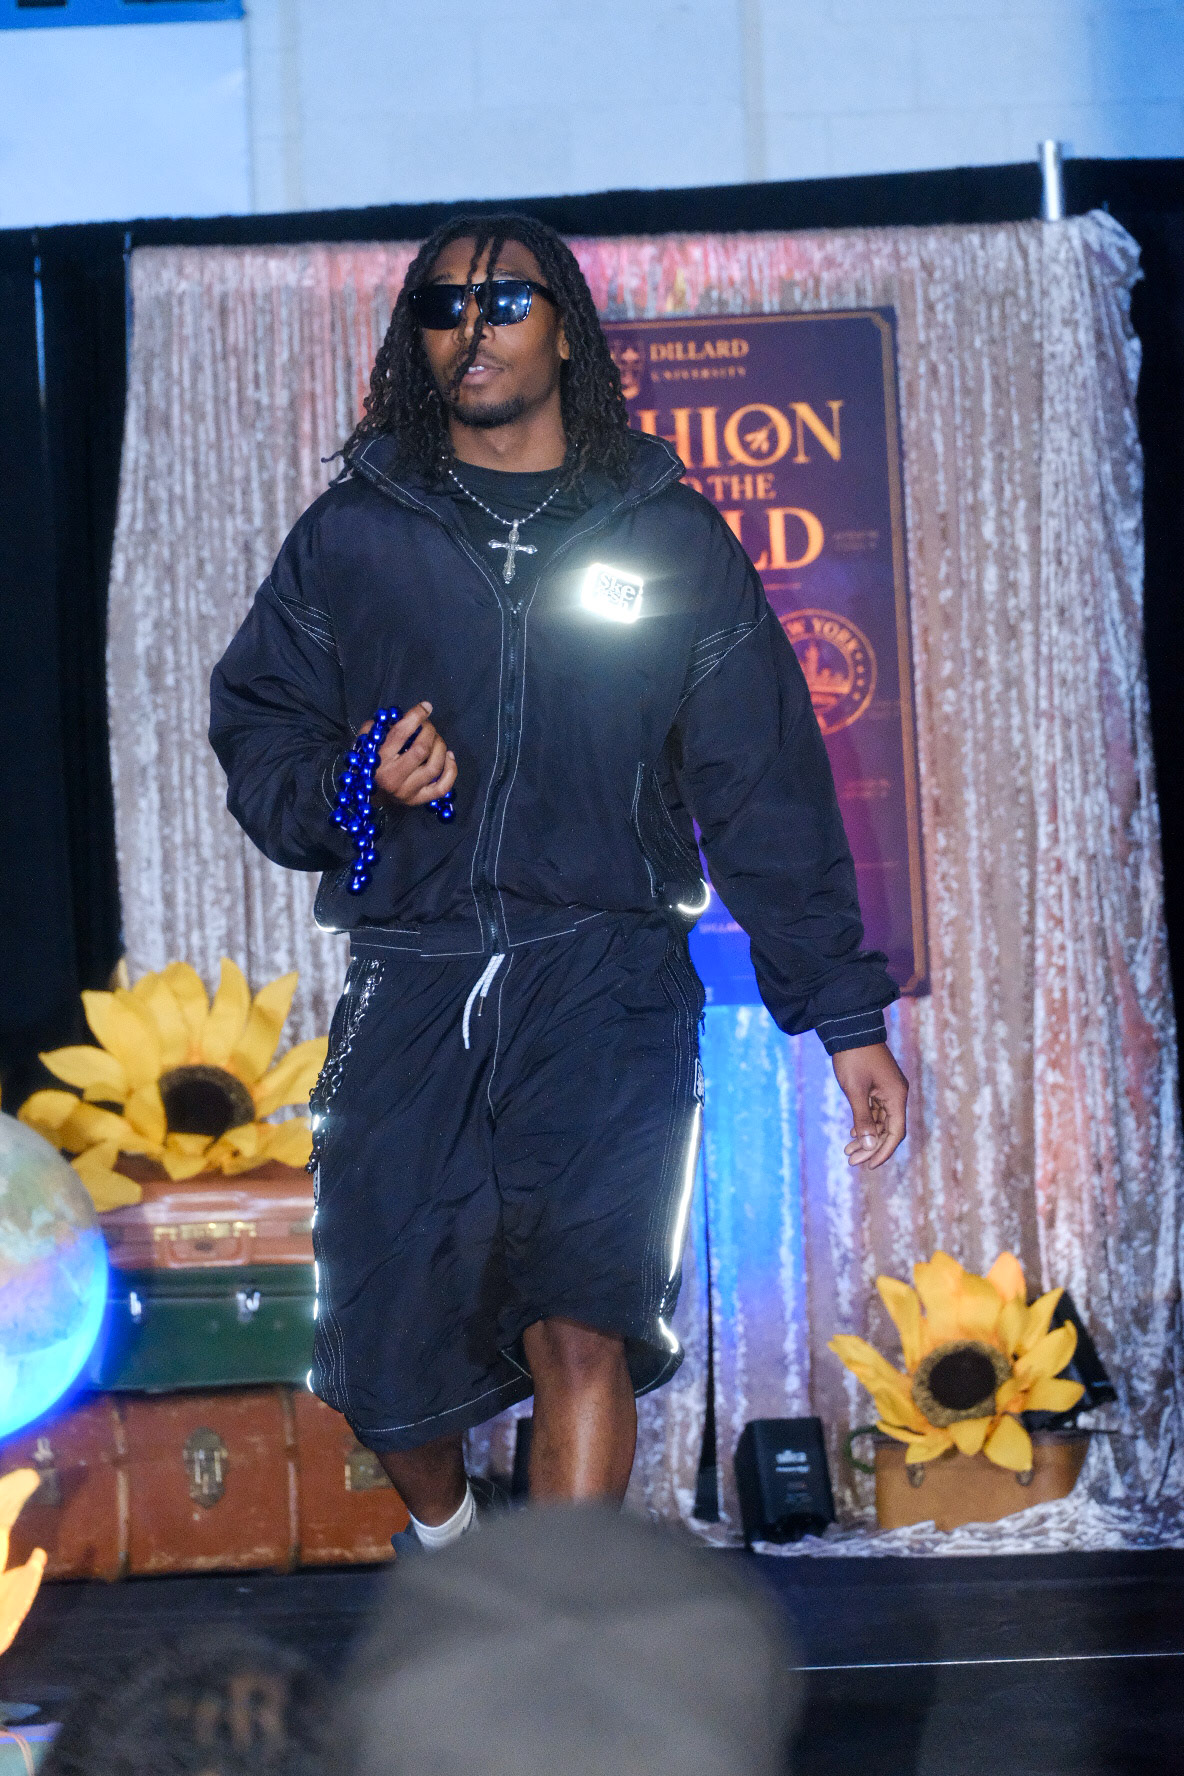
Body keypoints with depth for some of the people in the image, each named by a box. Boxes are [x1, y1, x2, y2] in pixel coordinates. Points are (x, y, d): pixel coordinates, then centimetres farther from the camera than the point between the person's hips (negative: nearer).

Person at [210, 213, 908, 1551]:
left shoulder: (669, 537, 10)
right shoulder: (352, 536, 12)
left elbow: (765, 786, 10)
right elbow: (254, 728, 14)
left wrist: (845, 1011, 5)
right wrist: (352, 790, -9)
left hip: (605, 982, -1)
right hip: (408, 985, 1)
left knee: (582, 1332, -19)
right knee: (385, 1361, 1)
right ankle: (444, 1532, 34)